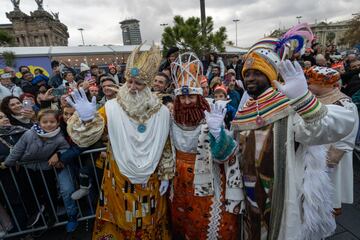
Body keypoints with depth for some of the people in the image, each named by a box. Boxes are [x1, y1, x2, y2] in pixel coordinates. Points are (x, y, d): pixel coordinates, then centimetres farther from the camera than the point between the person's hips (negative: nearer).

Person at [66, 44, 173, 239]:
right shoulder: (112, 108, -15)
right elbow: (85, 139, -18)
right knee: (122, 220, 22)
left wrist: (165, 176, 3)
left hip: (150, 180, 2)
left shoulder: (161, 112, -11)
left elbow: (165, 146, -2)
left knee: (148, 221, 23)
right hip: (120, 179, -1)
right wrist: (86, 119, -38)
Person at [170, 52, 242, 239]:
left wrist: (218, 131, -44)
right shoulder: (173, 121, -4)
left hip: (206, 186, -3)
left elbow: (225, 154, -26)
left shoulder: (210, 120, -17)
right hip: (180, 185, 4)